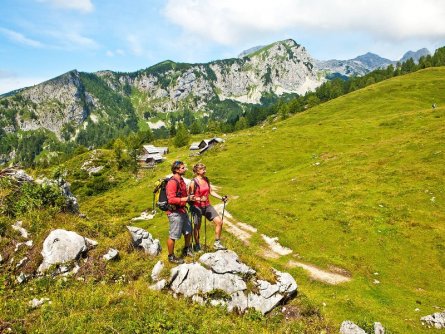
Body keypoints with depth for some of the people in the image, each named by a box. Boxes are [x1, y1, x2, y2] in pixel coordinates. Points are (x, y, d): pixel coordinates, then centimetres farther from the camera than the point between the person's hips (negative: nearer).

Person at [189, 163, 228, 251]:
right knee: (197, 227, 8)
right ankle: (197, 246, 29)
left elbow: (211, 192, 12)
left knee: (219, 221, -2)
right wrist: (200, 199, -26)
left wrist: (221, 198, 3)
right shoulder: (193, 182, -14)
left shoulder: (206, 180, 4)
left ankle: (217, 243, 11)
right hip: (197, 207, -6)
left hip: (207, 206, 6)